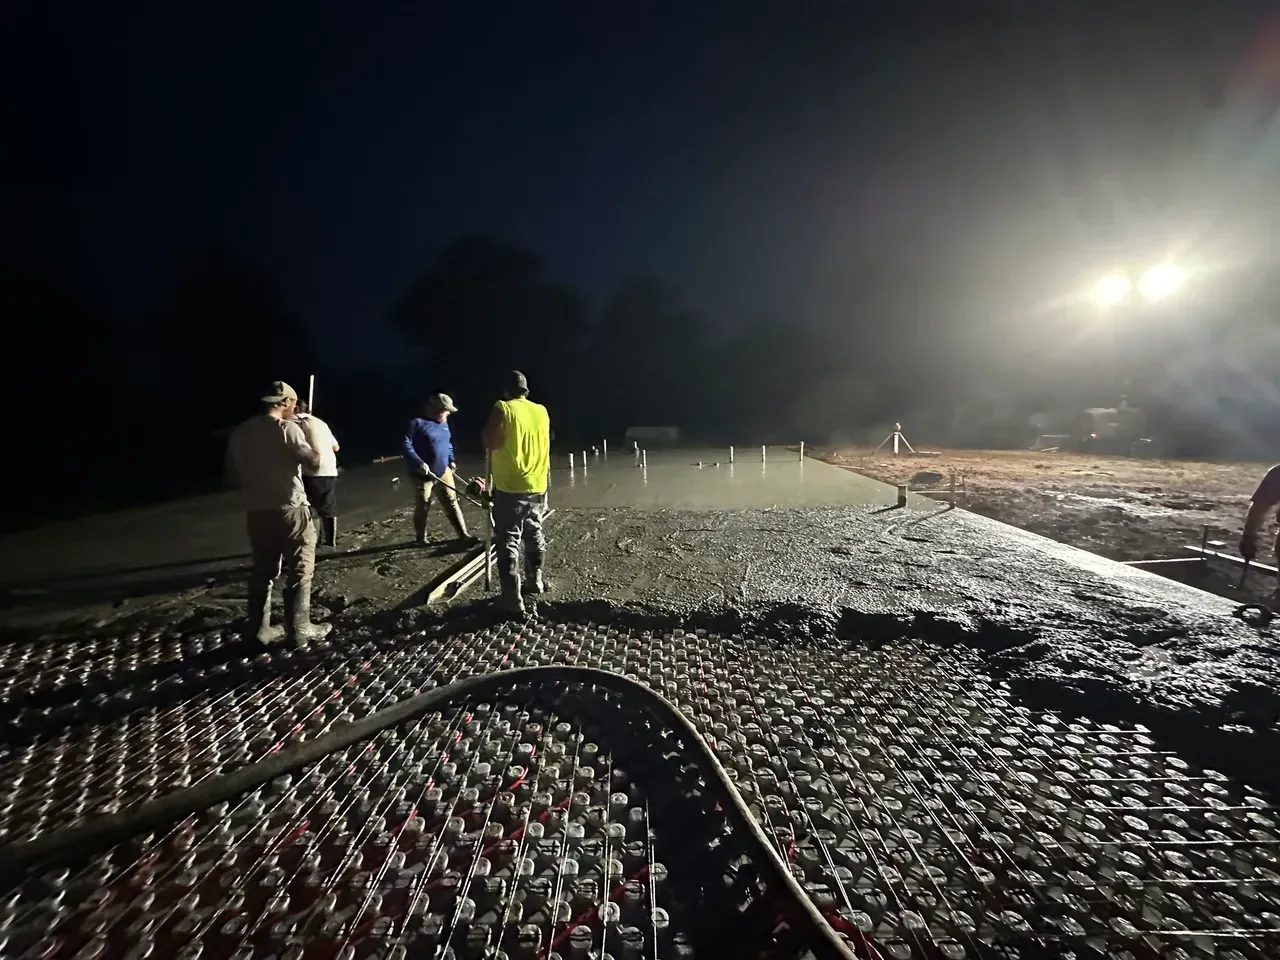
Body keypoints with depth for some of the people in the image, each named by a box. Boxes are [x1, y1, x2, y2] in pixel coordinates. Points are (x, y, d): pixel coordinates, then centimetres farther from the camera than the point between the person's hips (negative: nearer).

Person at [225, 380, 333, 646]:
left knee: (263, 570, 16)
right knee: (300, 569, 2)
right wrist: (316, 449, 5)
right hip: (289, 509, -6)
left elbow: (233, 475, 13)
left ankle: (259, 629, 22)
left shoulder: (240, 432, 9)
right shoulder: (287, 428, -11)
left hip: (256, 512, 6)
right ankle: (298, 630, 5)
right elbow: (313, 460, -14)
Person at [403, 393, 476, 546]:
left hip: (443, 472, 6)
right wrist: (419, 463, -26)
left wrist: (451, 460, 11)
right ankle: (421, 538, 27)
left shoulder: (443, 423, 9)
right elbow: (406, 445, -17)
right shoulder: (417, 422, -14)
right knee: (422, 508, 9)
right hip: (423, 475, -6)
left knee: (452, 503, 5)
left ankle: (464, 535, 9)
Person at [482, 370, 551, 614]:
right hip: (537, 486, 6)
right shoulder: (542, 411, 6)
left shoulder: (503, 408, -9)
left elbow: (489, 441, -16)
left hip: (510, 487, -5)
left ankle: (513, 597, -4)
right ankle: (536, 579, 35)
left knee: (508, 541, -1)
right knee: (534, 533, 22)